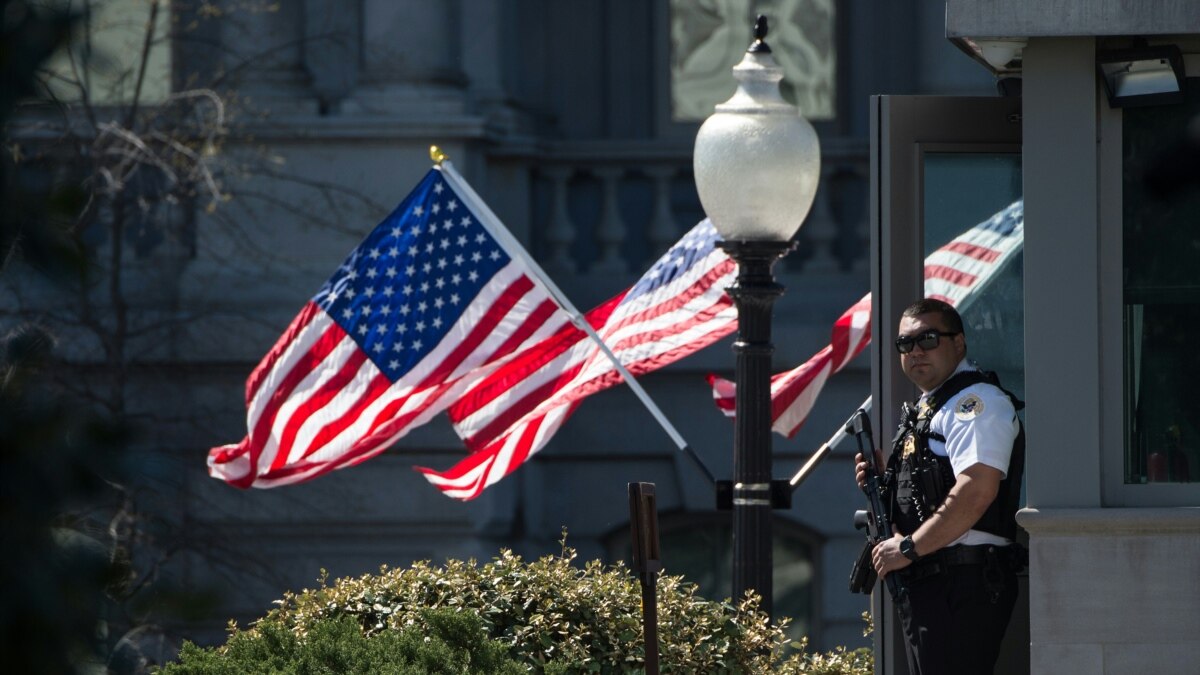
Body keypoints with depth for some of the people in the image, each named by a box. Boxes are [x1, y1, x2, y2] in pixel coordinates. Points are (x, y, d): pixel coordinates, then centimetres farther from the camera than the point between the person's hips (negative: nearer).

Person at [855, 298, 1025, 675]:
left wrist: (909, 548, -19)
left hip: (963, 584, -11)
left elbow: (975, 492, -23)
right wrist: (881, 481, 10)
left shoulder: (976, 401, -10)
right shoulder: (923, 409, 23)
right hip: (924, 585, 11)